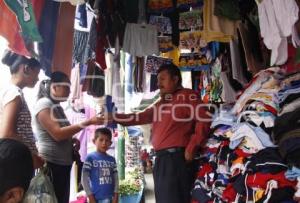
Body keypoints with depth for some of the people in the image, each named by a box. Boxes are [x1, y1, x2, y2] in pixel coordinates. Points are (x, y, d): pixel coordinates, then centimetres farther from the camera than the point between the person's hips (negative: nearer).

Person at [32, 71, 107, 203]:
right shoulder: (44, 104, -12)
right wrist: (88, 122, -25)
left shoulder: (57, 106, 15)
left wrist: (73, 139, 3)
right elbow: (57, 134, -23)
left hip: (62, 163, 9)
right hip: (51, 164, -9)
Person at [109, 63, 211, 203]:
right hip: (161, 158, 9)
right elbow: (140, 117, 20)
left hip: (176, 157, -8)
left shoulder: (187, 96, -5)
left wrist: (191, 148, -16)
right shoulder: (161, 102, 21)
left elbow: (204, 119, -15)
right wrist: (113, 117, 13)